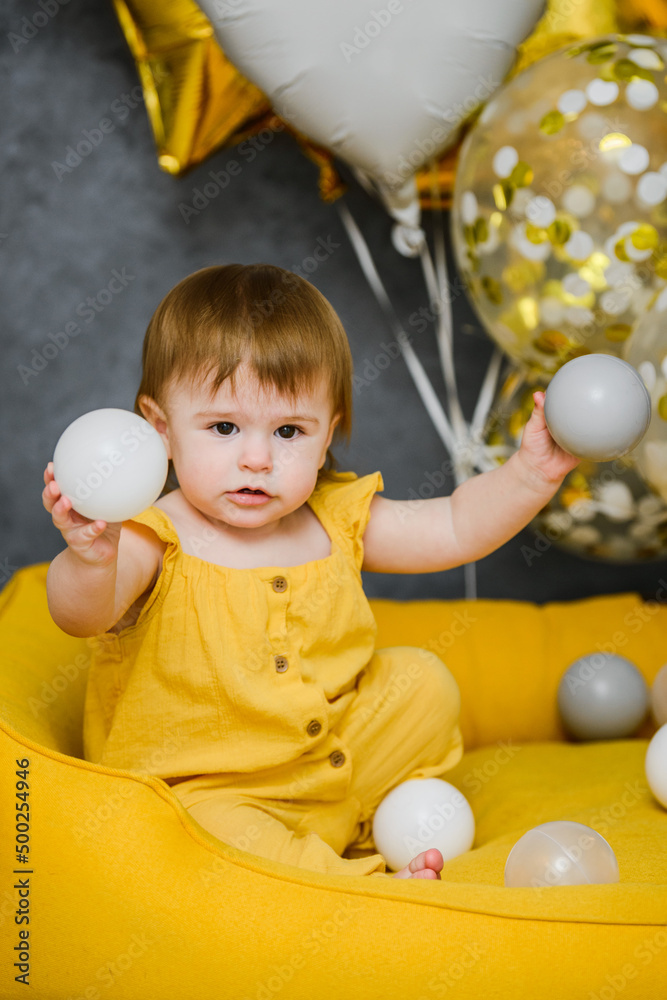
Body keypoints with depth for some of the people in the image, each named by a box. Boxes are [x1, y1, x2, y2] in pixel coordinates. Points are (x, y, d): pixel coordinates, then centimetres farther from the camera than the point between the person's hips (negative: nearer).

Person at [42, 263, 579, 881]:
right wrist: (91, 558, -60)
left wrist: (531, 472, -12)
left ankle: (378, 818, 14)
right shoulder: (157, 543, -20)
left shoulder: (337, 518, -3)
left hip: (332, 753, 6)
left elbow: (455, 529, 2)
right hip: (199, 788, -6)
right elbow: (81, 614, -38)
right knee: (218, 828, -35)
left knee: (423, 681, 4)